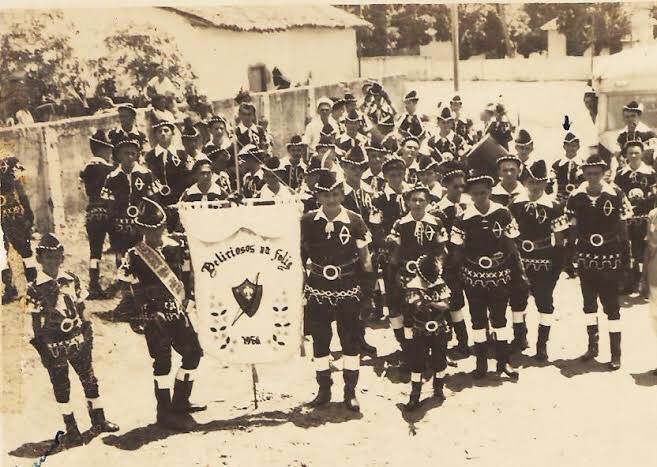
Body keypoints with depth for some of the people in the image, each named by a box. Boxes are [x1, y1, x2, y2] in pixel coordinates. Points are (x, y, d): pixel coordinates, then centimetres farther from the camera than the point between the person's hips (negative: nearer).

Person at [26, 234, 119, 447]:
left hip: (78, 339, 3)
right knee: (61, 386, 7)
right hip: (53, 345, -3)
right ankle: (71, 430, 17)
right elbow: (36, 321, -5)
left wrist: (88, 333, 6)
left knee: (89, 379, 10)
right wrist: (42, 349, -6)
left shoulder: (72, 280, 2)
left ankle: (99, 420, 24)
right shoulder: (35, 288, -8)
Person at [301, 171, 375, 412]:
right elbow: (299, 254, 6)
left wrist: (368, 288, -3)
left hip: (348, 289, -1)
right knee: (320, 339, 8)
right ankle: (324, 388, 22)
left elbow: (364, 257, 1)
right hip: (317, 289, 1)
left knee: (350, 338, 4)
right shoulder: (308, 221, -4)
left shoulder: (355, 221, -5)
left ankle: (350, 391, 15)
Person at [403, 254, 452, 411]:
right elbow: (415, 306, -25)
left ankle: (438, 389, 32)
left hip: (439, 330, 3)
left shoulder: (440, 284, -5)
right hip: (419, 332, -2)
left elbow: (445, 305, -12)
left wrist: (431, 303, -31)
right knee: (417, 363, -2)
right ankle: (415, 396, 5)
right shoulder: (412, 287, -13)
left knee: (439, 361, 11)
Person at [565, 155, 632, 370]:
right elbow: (572, 229, 6)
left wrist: (625, 258, -5)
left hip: (610, 259, -3)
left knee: (611, 305, 0)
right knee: (589, 303, 14)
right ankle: (592, 346, 28)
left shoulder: (615, 195, -9)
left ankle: (616, 353, 7)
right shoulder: (576, 197, -1)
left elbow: (622, 227, -5)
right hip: (586, 259, 4)